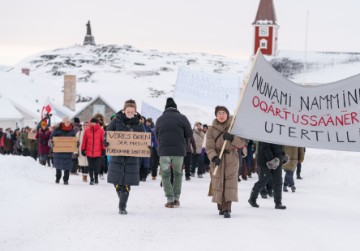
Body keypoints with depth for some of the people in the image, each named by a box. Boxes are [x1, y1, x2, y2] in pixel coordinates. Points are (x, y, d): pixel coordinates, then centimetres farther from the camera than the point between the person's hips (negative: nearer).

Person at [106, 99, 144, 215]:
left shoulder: (138, 123, 1)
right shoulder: (116, 121, -2)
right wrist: (106, 141, -17)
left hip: (132, 156, 0)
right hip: (117, 154, 0)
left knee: (127, 182, -3)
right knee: (117, 181, 2)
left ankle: (122, 206, 6)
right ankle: (122, 200, 28)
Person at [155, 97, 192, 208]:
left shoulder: (160, 119, 6)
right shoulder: (182, 118, 0)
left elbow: (156, 136, 12)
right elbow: (189, 134, 1)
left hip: (163, 150, 1)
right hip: (179, 150, 0)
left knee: (165, 175, 9)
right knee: (178, 174, 16)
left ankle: (170, 199, 0)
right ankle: (176, 198, 12)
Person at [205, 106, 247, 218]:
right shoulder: (212, 130, 2)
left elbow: (243, 142, -3)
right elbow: (209, 147, -5)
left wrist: (232, 138, -20)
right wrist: (214, 157, -23)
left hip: (231, 159, -1)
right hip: (217, 159, 1)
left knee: (230, 183, -11)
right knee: (218, 183, 1)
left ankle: (227, 209, -13)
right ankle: (221, 207, 19)